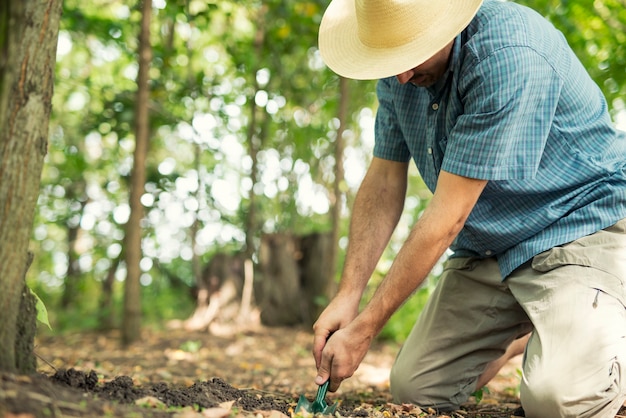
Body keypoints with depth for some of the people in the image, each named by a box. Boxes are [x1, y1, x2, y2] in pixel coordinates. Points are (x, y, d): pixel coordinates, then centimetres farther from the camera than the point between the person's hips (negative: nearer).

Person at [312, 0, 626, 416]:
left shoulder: (510, 54, -29)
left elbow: (448, 215, -28)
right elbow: (383, 183, 2)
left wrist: (364, 330, -23)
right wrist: (348, 295, -8)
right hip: (486, 247, 7)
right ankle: (521, 333, 26)